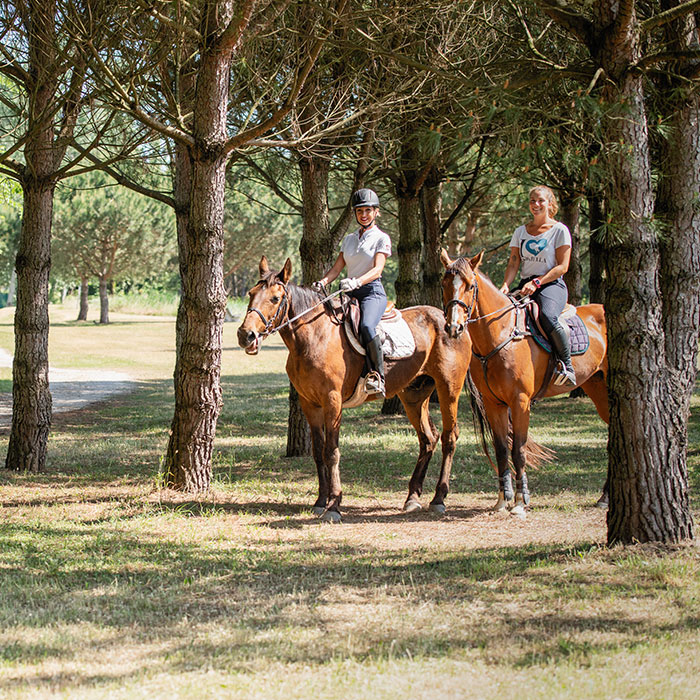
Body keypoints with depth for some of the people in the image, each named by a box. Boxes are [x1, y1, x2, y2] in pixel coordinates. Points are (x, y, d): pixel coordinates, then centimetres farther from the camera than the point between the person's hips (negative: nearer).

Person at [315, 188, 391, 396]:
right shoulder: (349, 239, 20)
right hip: (351, 293, 7)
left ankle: (378, 376, -32)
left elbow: (377, 270, -12)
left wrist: (357, 282, -30)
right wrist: (322, 282, -6)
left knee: (367, 326, -35)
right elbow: (337, 268, 15)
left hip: (373, 292, -7)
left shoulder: (381, 238, 2)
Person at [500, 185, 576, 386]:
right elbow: (513, 263, 10)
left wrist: (537, 282, -17)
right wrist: (505, 285, -9)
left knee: (547, 316, -37)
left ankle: (567, 365, -24)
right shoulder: (520, 232, 15)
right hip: (525, 285, 5)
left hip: (552, 284, -5)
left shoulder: (559, 230, 0)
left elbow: (562, 267, -6)